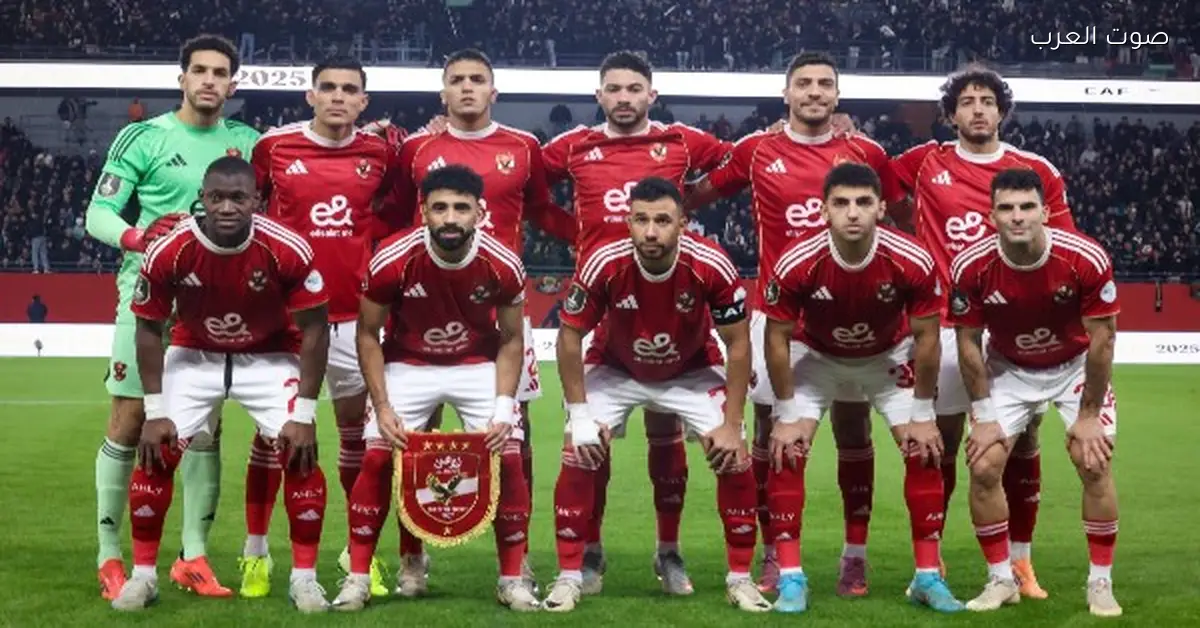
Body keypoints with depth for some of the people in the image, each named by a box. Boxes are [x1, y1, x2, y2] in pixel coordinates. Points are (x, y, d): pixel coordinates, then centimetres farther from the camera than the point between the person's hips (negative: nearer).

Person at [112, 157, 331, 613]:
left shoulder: (288, 250, -28)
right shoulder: (168, 251, -25)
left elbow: (313, 329, -17)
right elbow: (149, 327, -10)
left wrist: (304, 413, -19)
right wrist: (155, 411, -12)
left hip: (271, 357, -1)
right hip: (194, 355, 1)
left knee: (300, 453, -14)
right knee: (156, 452, -9)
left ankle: (304, 576, 0)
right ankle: (143, 574, 7)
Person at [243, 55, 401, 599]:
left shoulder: (380, 153, 1)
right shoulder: (274, 146, -4)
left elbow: (392, 215, 14)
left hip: (354, 312, 2)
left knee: (358, 426, 8)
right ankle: (255, 552, 13)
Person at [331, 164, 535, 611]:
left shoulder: (503, 265, -21)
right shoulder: (392, 260, -25)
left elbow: (510, 339, -6)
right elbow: (368, 334, -11)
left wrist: (504, 406, -16)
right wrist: (382, 407, -16)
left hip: (479, 366, 1)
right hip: (408, 366, -1)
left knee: (508, 459, -9)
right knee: (377, 459, -12)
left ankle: (513, 579, 6)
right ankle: (358, 577, 2)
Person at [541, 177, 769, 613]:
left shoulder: (713, 267, -30)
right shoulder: (603, 266, -30)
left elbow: (738, 343, -16)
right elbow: (570, 336, -15)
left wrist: (732, 424, -17)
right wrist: (579, 414, -18)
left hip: (693, 372, 0)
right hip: (614, 371, 0)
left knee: (735, 460, -11)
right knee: (578, 457, -14)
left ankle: (740, 578, 6)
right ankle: (569, 577, 0)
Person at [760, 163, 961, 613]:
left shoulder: (913, 263, -31)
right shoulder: (795, 265, -33)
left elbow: (926, 337, -16)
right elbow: (778, 339, -18)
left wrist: (922, 414, -12)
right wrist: (787, 414, -14)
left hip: (889, 356, 1)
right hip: (815, 356, -1)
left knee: (925, 451, -7)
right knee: (786, 452, -14)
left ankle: (928, 576, 6)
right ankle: (791, 576, -4)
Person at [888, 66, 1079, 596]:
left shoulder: (1037, 172, 4)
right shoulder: (925, 164, 4)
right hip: (947, 325, -1)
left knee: (1022, 443, 5)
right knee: (940, 443, 4)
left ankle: (1021, 561, 16)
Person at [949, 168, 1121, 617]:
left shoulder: (1086, 259, -29)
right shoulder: (970, 267, -25)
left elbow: (1101, 339, -18)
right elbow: (968, 343, -11)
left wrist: (1089, 415, -14)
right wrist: (984, 417, -10)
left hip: (1076, 365, -1)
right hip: (1008, 369, 1)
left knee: (1094, 463, -14)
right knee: (984, 467, -9)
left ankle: (1101, 583, 3)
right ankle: (1002, 579, 9)